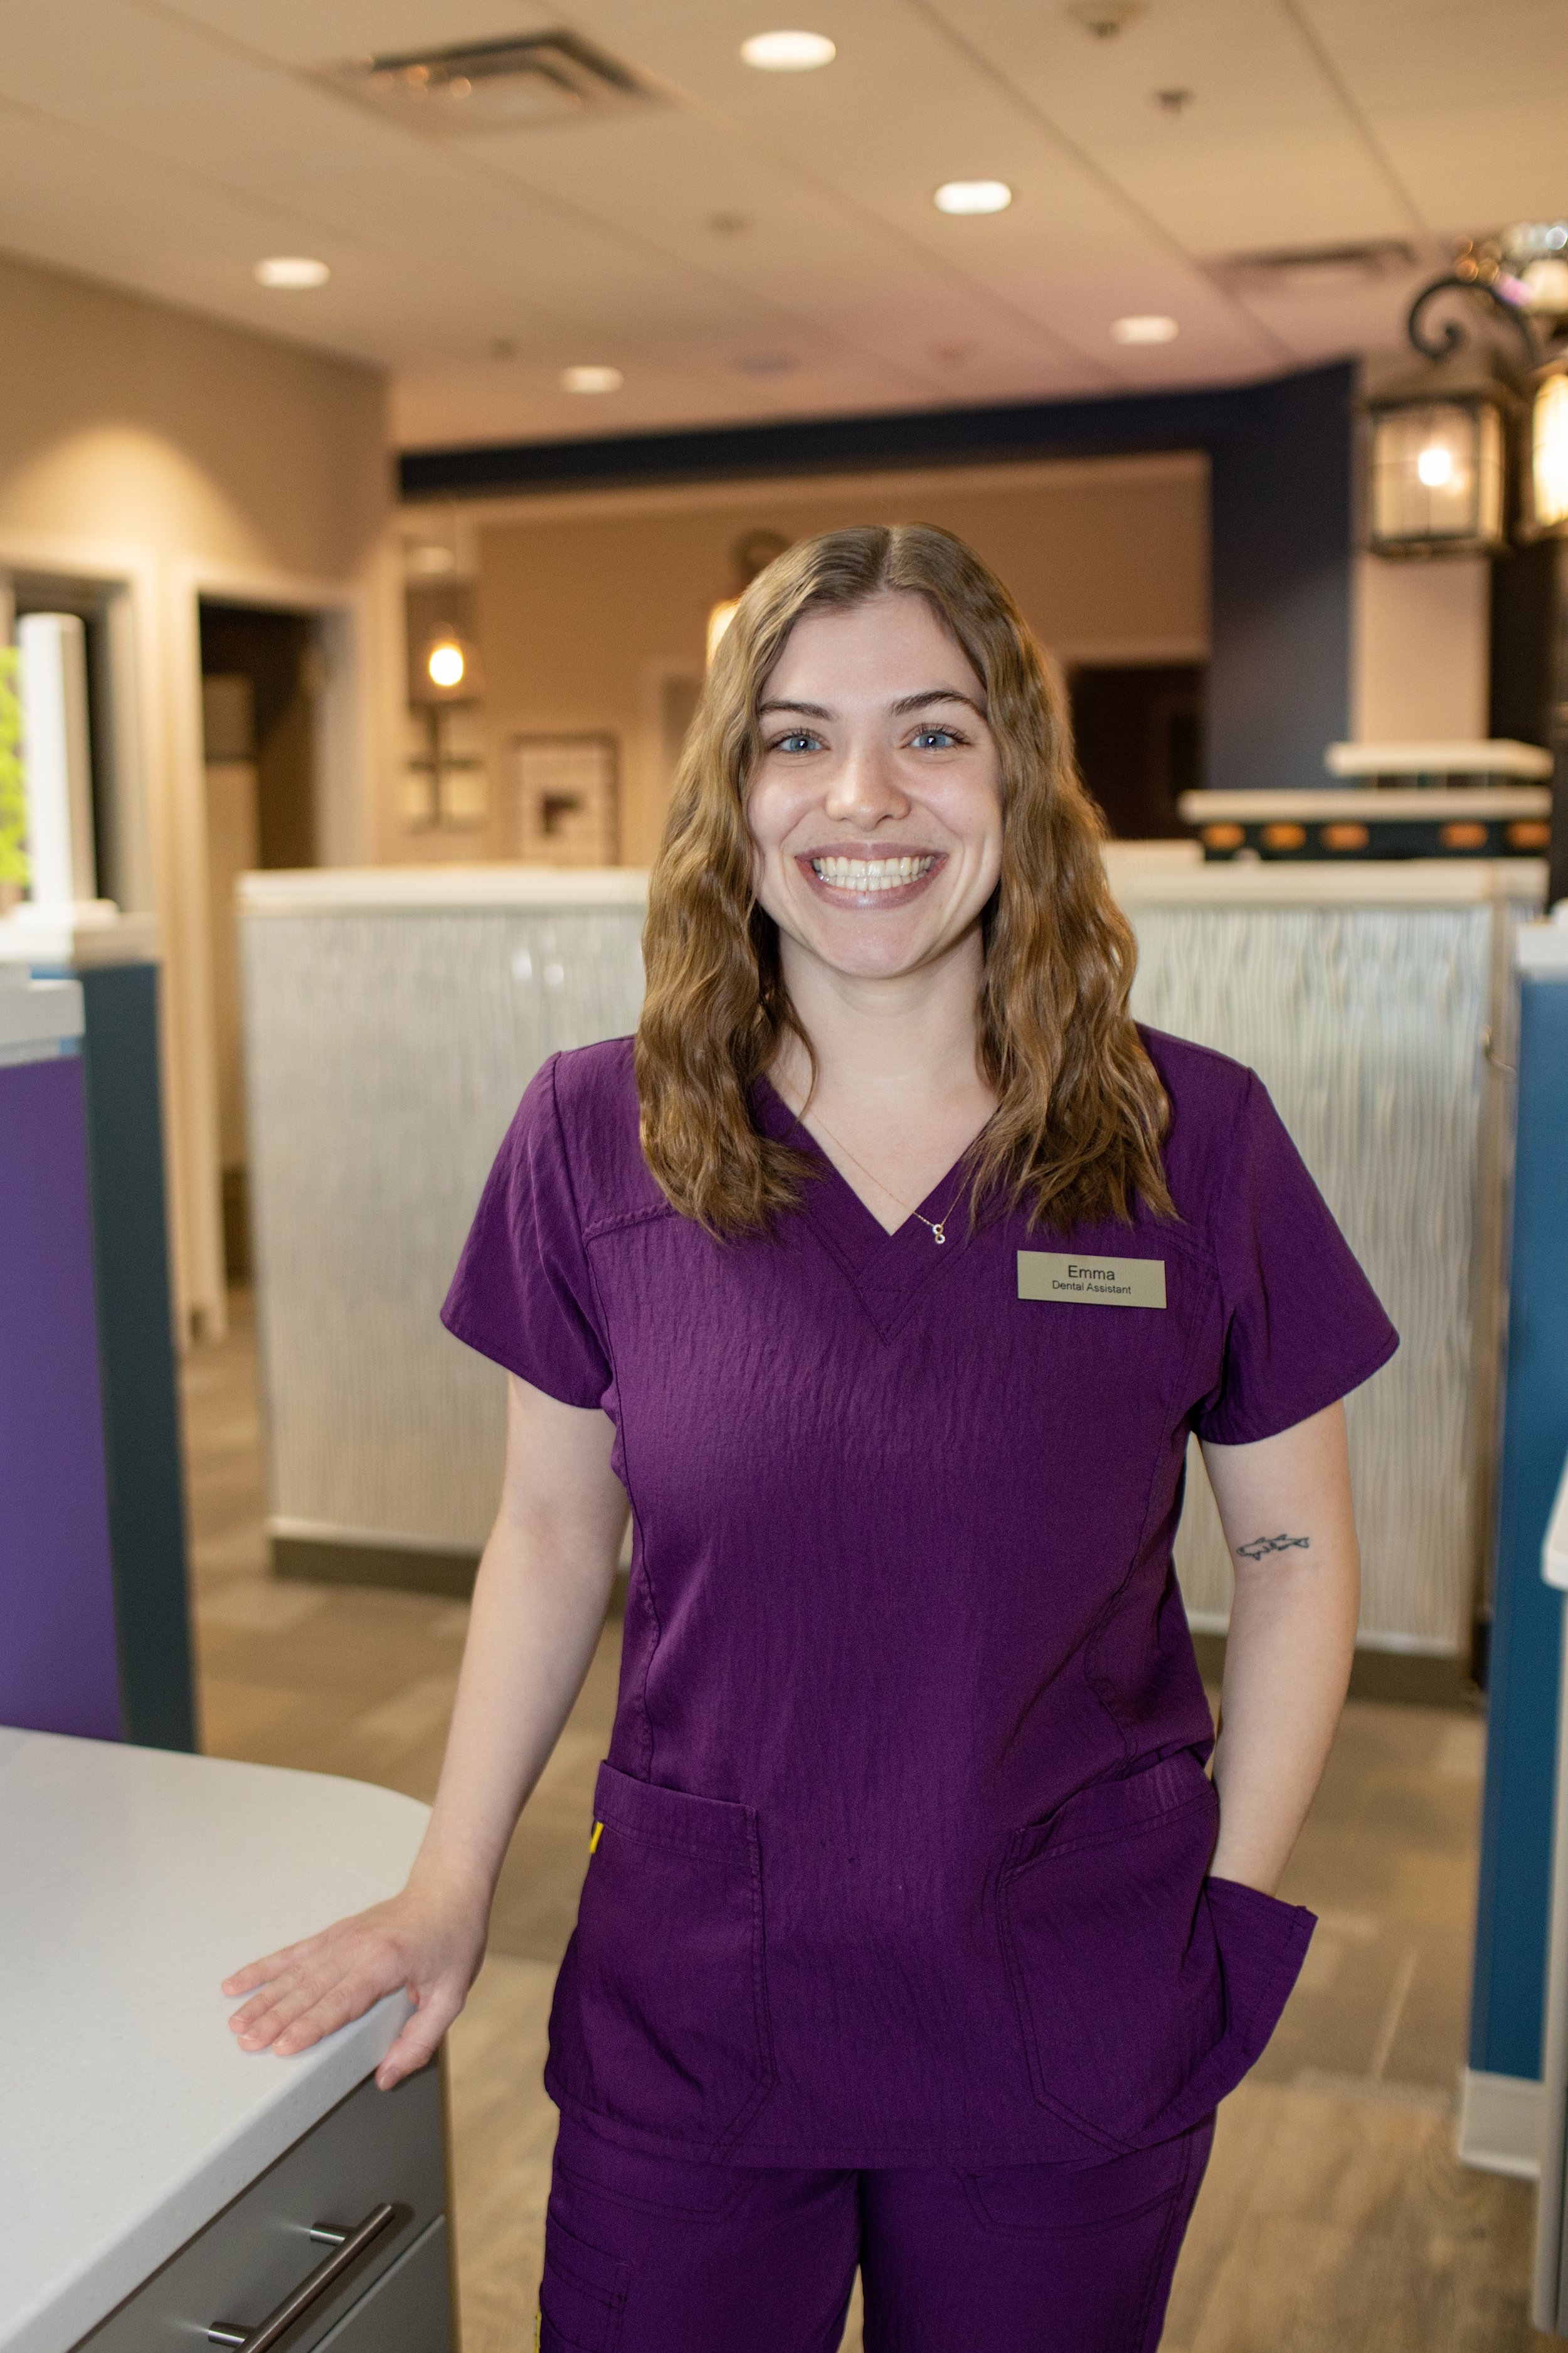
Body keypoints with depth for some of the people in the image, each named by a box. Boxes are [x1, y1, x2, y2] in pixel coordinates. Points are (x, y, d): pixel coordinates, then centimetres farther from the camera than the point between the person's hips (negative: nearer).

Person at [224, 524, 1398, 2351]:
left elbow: (1295, 1549, 1)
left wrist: (1231, 1914, -1)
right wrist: (449, 1890, 5)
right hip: (684, 2008, 1)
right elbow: (552, 1533, 3)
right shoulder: (594, 1137, -7)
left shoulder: (1195, 1144, -9)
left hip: (1071, 2034, 0)